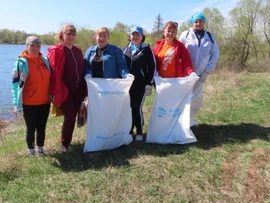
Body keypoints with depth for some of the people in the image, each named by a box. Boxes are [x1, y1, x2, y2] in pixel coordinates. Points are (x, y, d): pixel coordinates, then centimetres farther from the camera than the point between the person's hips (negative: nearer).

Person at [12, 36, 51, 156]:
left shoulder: (45, 60, 5)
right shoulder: (21, 62, -9)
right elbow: (16, 83, -9)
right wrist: (17, 103, -14)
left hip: (45, 102, 4)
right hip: (29, 103, -4)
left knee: (42, 127, 14)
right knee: (31, 129, 8)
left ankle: (40, 149, 30)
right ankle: (31, 151, 24)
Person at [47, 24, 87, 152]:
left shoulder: (78, 50, 13)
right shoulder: (56, 51, -8)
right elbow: (55, 73, -14)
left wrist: (84, 89, 10)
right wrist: (57, 93, -19)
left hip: (78, 90, 6)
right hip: (65, 91, -6)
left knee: (73, 117, 10)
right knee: (69, 117, -8)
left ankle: (67, 141, 26)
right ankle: (64, 144, 12)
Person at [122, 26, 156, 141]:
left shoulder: (147, 49, 0)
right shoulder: (125, 49, 12)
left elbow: (152, 67, -4)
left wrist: (149, 84, -9)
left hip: (140, 84, -4)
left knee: (137, 108, -4)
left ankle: (139, 131, 12)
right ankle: (129, 130, 21)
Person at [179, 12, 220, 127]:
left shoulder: (210, 37, 5)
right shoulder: (185, 34, -2)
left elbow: (215, 54, 6)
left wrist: (207, 71, -1)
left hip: (200, 74, 3)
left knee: (197, 98, 7)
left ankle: (189, 118, 26)